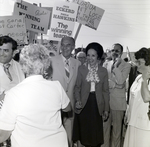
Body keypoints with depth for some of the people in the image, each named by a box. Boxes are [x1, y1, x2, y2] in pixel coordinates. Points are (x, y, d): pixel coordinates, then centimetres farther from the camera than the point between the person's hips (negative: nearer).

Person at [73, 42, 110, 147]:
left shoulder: (103, 71, 4)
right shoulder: (81, 69, 1)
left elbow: (105, 90, 6)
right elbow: (77, 87, 3)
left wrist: (106, 109, 4)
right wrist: (78, 100, -14)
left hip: (97, 104, 1)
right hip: (84, 103, -1)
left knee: (96, 132, 6)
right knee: (84, 131, 7)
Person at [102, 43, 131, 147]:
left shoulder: (126, 66, -1)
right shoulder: (106, 64, 9)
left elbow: (120, 81, -13)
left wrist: (116, 65, -15)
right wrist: (115, 84, -12)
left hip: (118, 101, -3)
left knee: (117, 129, 8)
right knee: (105, 127, 11)